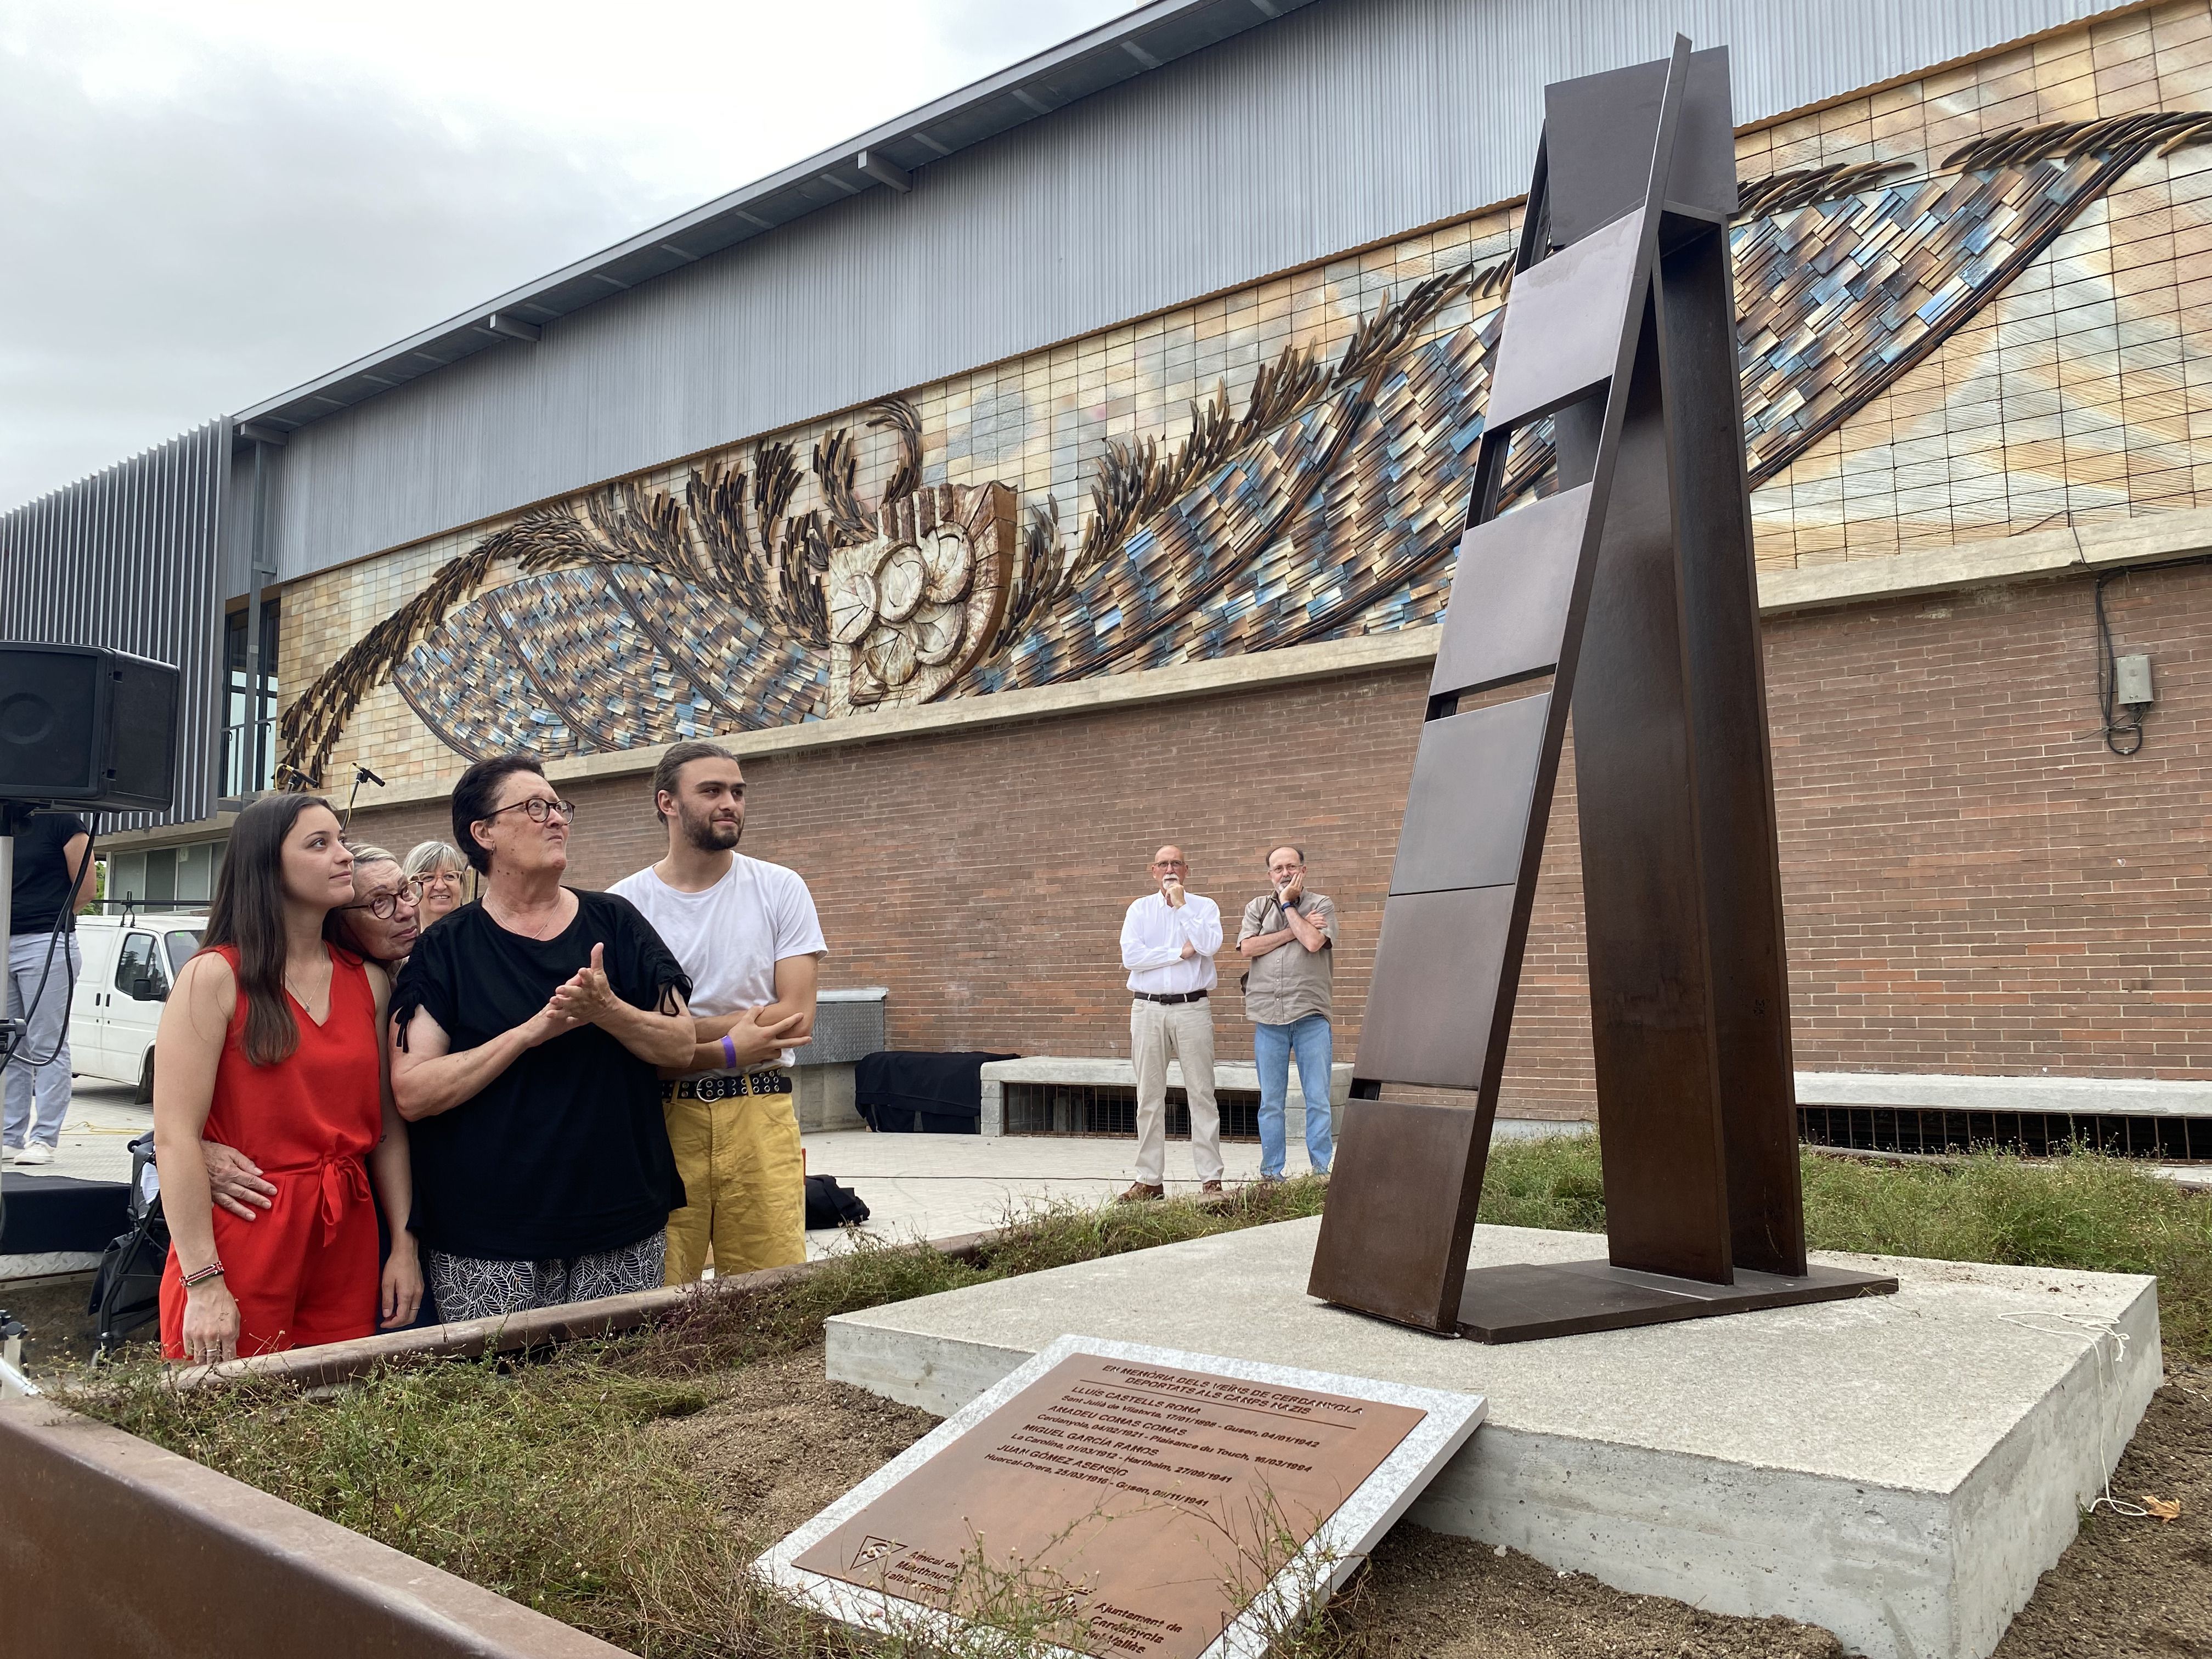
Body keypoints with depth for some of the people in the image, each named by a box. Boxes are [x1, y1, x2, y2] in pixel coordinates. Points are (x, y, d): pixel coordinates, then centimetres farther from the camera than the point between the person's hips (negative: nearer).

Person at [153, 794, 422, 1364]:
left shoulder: (369, 982, 9)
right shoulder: (215, 976, -7)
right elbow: (176, 1137, -12)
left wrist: (404, 1245, 4)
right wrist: (204, 1284, -17)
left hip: (348, 1248, 5)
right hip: (241, 1249, -4)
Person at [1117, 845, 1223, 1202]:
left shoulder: (1204, 907, 7)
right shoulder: (1139, 910, 10)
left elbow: (1209, 945, -12)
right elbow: (1130, 956, -4)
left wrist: (1180, 905, -7)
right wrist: (1180, 952, -7)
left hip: (1192, 1008, -2)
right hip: (1148, 1009, 2)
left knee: (1201, 1094, -2)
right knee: (1149, 1098, 4)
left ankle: (1211, 1177, 1)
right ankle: (1150, 1180, 10)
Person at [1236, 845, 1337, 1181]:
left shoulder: (1321, 905, 7)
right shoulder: (1257, 907, 14)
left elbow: (1314, 942, -12)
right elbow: (1247, 948, -2)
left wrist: (1288, 905, -1)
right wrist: (1294, 930, -5)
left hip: (1310, 1014, -2)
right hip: (1268, 1016, 2)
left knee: (1318, 1100, -2)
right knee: (1271, 1103, 6)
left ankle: (1322, 1172, 4)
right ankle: (1271, 1174, 14)